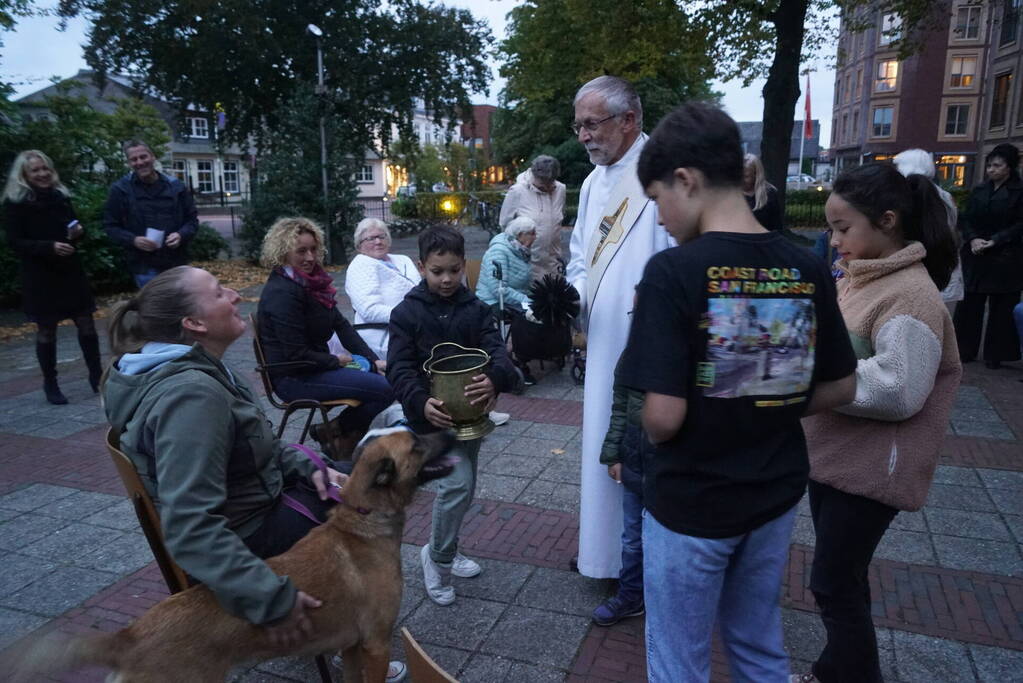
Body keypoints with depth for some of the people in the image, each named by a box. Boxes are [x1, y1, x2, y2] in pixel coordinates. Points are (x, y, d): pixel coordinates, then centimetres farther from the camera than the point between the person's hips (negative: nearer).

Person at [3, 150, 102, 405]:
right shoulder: (15, 203, -5)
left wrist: (78, 232, -6)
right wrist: (49, 247, -24)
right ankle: (50, 383, 17)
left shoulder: (61, 196, 9)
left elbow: (75, 229, 18)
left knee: (86, 323, 2)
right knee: (46, 330, 4)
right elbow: (15, 242, -10)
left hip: (70, 271, 4)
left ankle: (96, 375, 14)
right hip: (39, 276, -4)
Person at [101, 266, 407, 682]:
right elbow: (189, 528, -38)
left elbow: (257, 447, 13)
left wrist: (305, 466, -1)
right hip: (248, 534, -9)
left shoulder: (199, 370, 0)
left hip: (255, 499, 9)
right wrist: (272, 599, -38)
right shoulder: (192, 395, -32)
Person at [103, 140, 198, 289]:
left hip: (177, 263, 3)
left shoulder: (175, 185, 4)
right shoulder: (120, 189, -1)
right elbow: (111, 226, 2)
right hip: (145, 267, -2)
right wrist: (133, 240, -17)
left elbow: (192, 219, 9)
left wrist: (181, 235, -13)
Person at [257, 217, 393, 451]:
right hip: (294, 378, -9)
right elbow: (297, 356, -22)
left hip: (318, 363, 10)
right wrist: (336, 361, -8)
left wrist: (374, 361, 0)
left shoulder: (312, 280, 7)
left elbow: (341, 324, 7)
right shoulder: (281, 293, -21)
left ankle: (351, 435, 14)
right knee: (386, 389, -18)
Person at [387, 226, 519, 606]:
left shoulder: (475, 310, 1)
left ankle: (446, 551, 39)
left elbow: (496, 349, -11)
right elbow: (399, 367, -13)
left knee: (462, 487, 16)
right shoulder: (407, 312, -8)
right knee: (458, 483, -15)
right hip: (432, 414, -5)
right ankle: (437, 556, 7)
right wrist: (421, 402, -31)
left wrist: (495, 379, -34)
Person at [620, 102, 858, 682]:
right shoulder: (808, 269, -5)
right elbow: (841, 388, 3)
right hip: (775, 493, 6)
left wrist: (654, 435, -3)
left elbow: (663, 415, -25)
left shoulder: (674, 271, -22)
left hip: (691, 501, -5)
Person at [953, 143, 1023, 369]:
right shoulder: (979, 190, 10)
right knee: (970, 304, 4)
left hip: (1005, 259, -3)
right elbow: (966, 219, 6)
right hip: (975, 257, 3)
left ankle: (994, 355, 12)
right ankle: (965, 349, 14)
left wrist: (995, 241, -17)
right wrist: (973, 239, -11)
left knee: (1001, 308, 3)